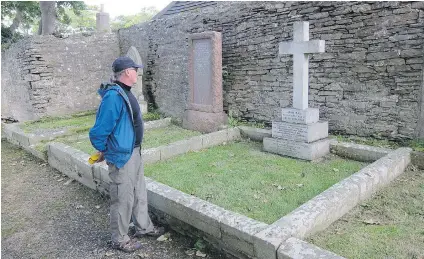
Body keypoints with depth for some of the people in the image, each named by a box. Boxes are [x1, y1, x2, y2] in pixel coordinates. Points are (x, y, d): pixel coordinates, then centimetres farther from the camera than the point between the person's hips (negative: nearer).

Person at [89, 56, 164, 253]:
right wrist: (102, 151, -8)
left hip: (134, 151, 10)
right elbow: (100, 130, -23)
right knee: (123, 199, 5)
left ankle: (144, 227, 40)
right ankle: (120, 240, 23)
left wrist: (136, 148, 17)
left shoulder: (125, 92, 7)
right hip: (122, 156, -10)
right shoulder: (113, 96, -24)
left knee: (139, 192, 22)